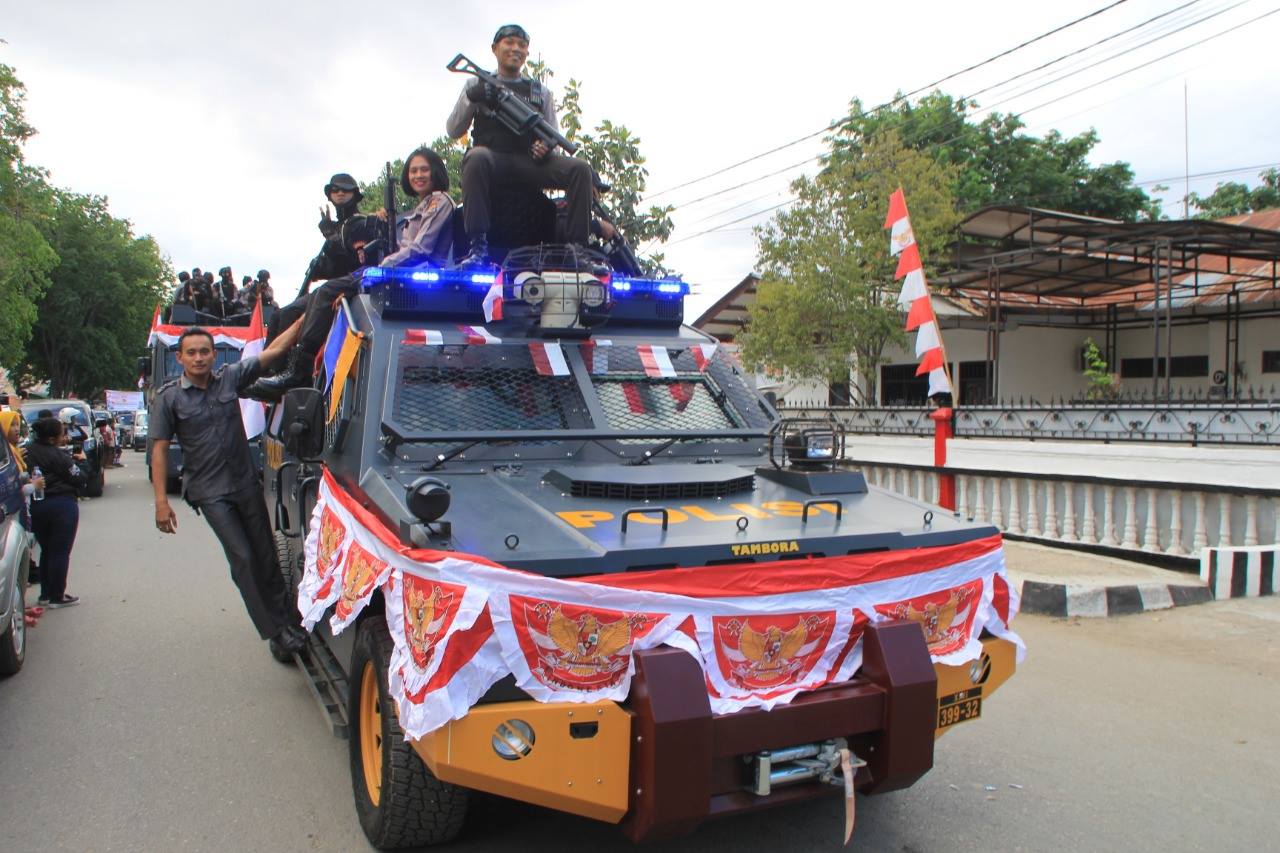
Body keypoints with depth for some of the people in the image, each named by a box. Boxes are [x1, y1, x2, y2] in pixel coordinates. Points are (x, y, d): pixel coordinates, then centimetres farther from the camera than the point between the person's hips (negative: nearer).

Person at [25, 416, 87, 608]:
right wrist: (80, 461, 4)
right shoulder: (57, 455, -17)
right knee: (61, 552, 3)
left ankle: (45, 594, 25)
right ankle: (57, 597, 7)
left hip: (35, 506, 7)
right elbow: (80, 480, -14)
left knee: (46, 551, 19)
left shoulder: (28, 452, 3)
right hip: (62, 505, -7)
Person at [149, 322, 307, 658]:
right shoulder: (169, 398, -5)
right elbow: (159, 448, -5)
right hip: (210, 493, -3)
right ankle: (275, 631, -1)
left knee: (265, 554, 10)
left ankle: (286, 618, 22)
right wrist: (161, 501, -11)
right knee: (242, 558, -8)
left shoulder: (230, 377, 1)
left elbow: (275, 350, 0)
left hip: (246, 483, 3)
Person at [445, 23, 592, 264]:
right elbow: (453, 131, 10)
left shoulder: (541, 91, 23)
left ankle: (577, 246, -27)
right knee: (476, 158, -39)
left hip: (530, 161, 2)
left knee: (580, 168, -24)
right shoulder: (477, 85, 17)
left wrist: (548, 144, -7)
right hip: (493, 158, -2)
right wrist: (470, 99, -7)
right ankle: (478, 248, -41)